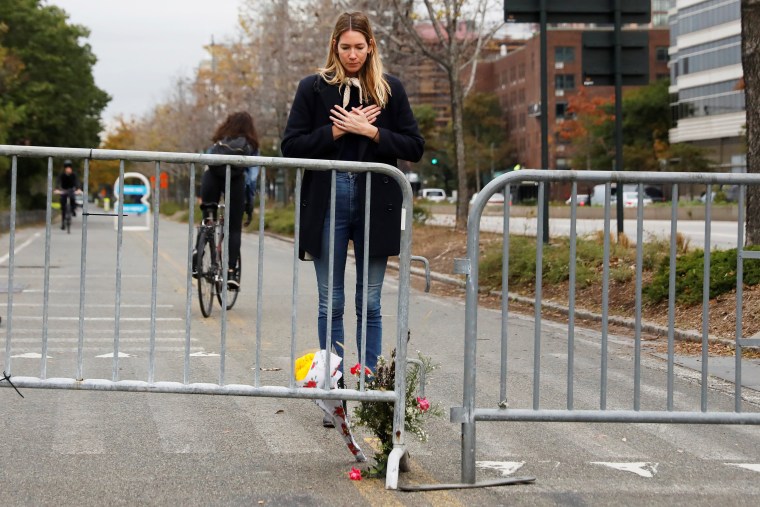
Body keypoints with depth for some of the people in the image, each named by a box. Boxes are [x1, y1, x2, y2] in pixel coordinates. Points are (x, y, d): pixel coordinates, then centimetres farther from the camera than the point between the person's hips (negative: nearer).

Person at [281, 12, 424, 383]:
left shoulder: (390, 89, 7)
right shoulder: (313, 88, 5)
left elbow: (414, 147, 3)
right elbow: (291, 147, 0)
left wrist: (370, 131, -9)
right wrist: (337, 131, -10)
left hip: (375, 204, 1)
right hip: (327, 202, 0)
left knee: (369, 305, 4)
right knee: (330, 304, 4)